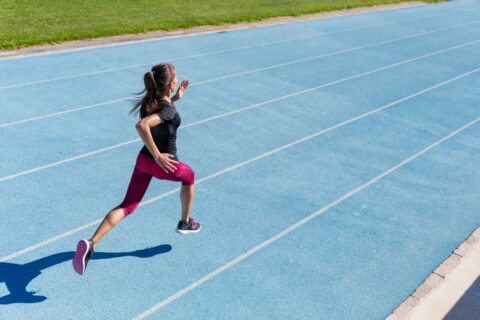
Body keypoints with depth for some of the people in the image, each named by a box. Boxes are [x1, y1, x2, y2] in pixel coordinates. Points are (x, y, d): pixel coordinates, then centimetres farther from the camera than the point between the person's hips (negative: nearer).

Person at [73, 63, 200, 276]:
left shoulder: (149, 100, 0)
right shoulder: (169, 110, -25)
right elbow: (142, 126, -41)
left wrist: (175, 98, 16)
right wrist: (158, 156, -35)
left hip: (144, 159, 6)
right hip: (165, 164, -6)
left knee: (127, 206, 5)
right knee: (189, 176, 28)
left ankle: (91, 243, -14)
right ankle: (185, 223, 42)